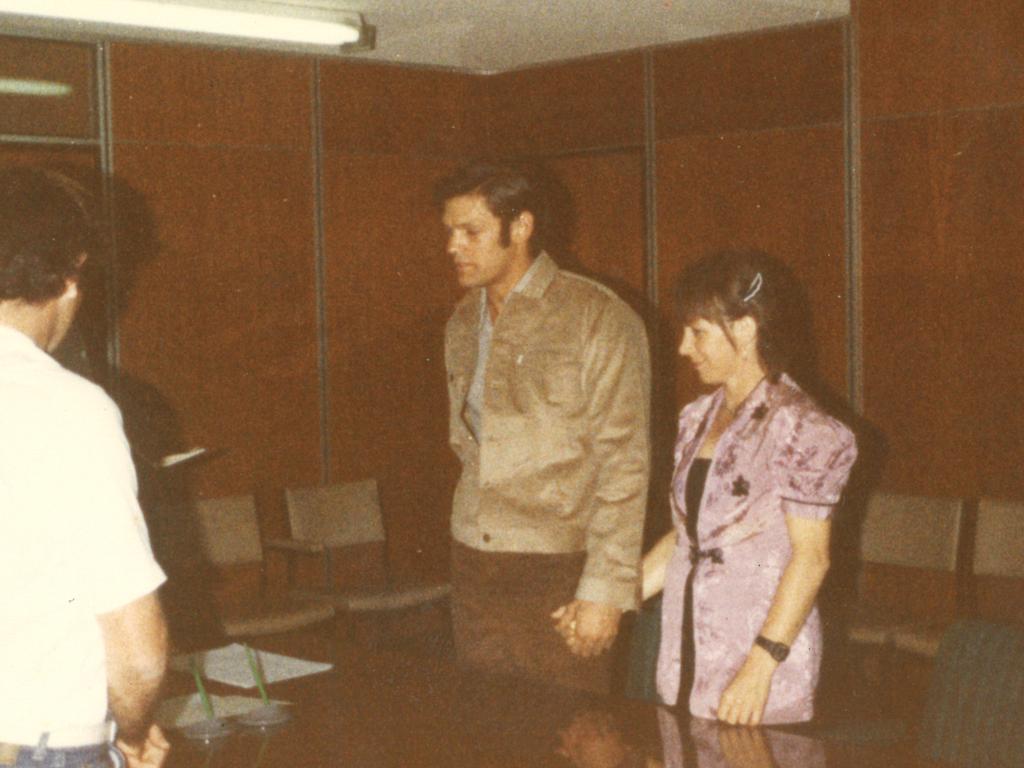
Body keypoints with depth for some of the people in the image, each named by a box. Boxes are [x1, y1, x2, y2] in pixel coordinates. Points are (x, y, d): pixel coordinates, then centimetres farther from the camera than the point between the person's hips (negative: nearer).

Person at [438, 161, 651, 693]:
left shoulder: (598, 319, -8)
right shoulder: (462, 325, 12)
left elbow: (624, 462, -12)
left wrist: (605, 589, -17)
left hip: (558, 572, -6)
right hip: (472, 568, 6)